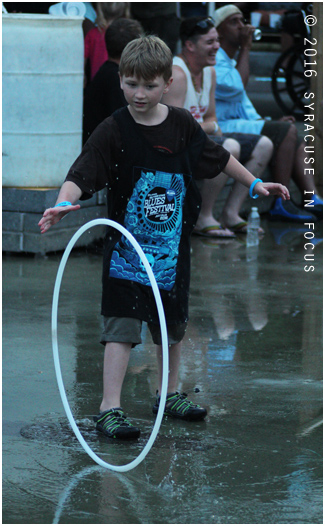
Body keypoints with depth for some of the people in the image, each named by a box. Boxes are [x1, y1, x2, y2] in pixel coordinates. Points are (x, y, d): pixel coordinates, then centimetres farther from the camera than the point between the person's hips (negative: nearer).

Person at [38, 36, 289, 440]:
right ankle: (109, 408, -11)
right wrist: (64, 203, -43)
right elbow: (81, 175, -24)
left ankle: (169, 395, 33)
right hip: (127, 250, -5)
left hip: (173, 248, 5)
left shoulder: (182, 125, 0)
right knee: (121, 327, -12)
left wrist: (254, 183, 20)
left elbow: (217, 158, 17)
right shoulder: (113, 131, -14)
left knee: (173, 324, 16)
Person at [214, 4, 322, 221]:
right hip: (221, 129, -11)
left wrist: (265, 122, 11)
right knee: (287, 130, -20)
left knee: (295, 141, 6)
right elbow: (235, 86, -23)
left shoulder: (230, 62, 24)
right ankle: (281, 205, -21)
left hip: (237, 124, 11)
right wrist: (245, 48, -12)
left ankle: (314, 201, -8)